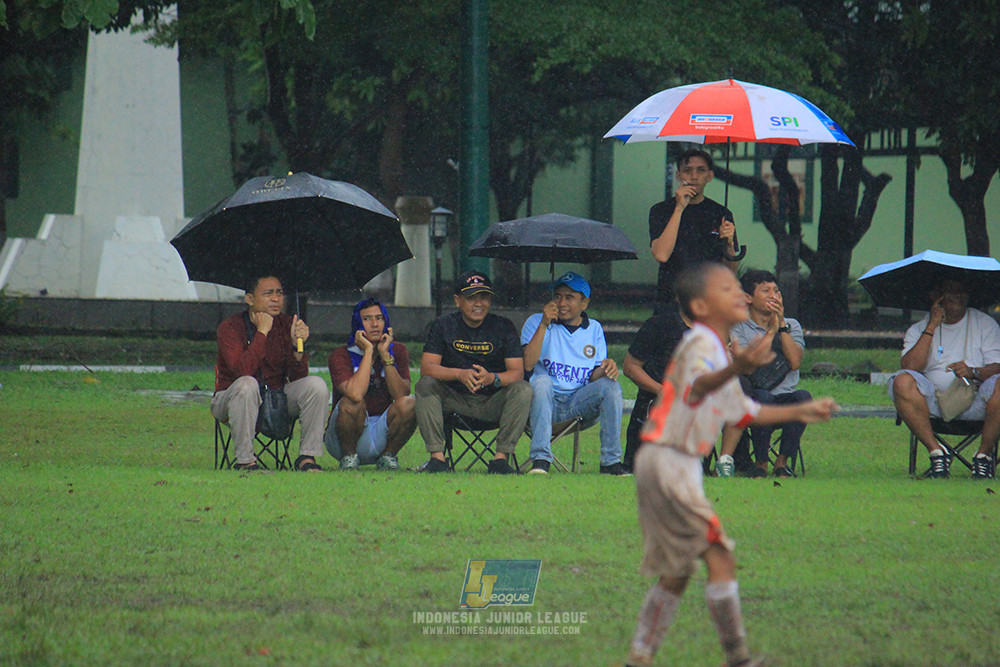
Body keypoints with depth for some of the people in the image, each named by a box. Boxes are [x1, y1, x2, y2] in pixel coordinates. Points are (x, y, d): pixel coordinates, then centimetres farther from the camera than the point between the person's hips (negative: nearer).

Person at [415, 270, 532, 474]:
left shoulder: (504, 327, 0)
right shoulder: (443, 326, 1)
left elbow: (517, 372, -9)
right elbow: (427, 368, -11)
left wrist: (492, 378, -32)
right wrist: (460, 374, -30)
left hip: (492, 403, 0)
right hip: (454, 400, 0)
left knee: (523, 389, -26)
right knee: (425, 385, -25)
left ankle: (501, 457, -27)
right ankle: (437, 456, -29)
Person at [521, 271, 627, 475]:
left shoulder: (594, 329, 15)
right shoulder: (536, 323, 6)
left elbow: (595, 376, 7)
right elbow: (527, 364, -12)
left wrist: (606, 368, -17)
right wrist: (544, 325, -16)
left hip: (579, 403, 2)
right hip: (546, 403, -2)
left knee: (611, 386, -23)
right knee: (542, 380, -34)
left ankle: (611, 462, -19)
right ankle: (540, 459, -35)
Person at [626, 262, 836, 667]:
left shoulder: (719, 350, 19)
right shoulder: (701, 343, -13)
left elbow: (743, 411, 32)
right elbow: (695, 387, -37)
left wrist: (800, 412, 33)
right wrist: (735, 370, -56)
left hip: (681, 467, 11)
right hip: (667, 462, -11)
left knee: (676, 572, 15)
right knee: (718, 555, -13)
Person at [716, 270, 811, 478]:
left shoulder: (792, 325, 16)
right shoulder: (738, 328, 7)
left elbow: (795, 362, -3)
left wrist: (781, 325, -5)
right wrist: (771, 331, -10)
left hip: (786, 403, 3)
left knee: (802, 397, -30)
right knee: (763, 397, -36)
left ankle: (782, 461, -19)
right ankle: (761, 463, -21)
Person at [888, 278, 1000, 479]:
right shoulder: (918, 330, 14)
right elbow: (909, 367, -5)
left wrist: (973, 372, -21)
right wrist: (931, 327, -6)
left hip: (974, 402, -1)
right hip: (934, 400, 1)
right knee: (902, 382, -29)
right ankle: (936, 451, -23)